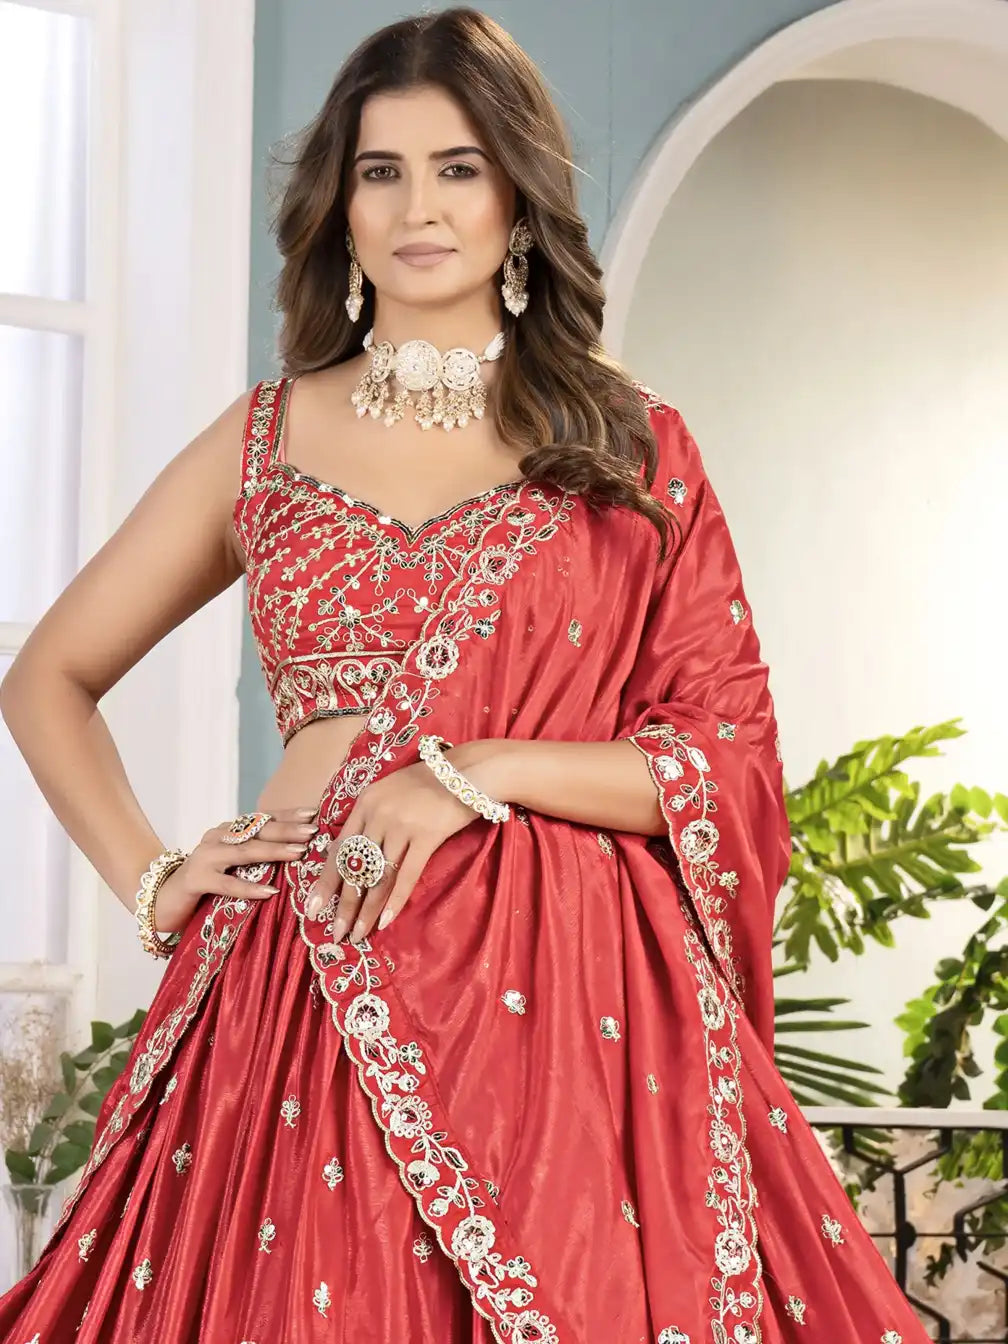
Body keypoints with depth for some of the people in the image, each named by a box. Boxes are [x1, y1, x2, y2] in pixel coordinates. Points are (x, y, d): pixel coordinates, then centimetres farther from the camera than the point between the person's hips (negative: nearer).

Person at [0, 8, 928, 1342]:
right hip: (307, 986, 1)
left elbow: (734, 758, 2)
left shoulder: (633, 447, 8)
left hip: (571, 995, -1)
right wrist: (149, 881, 5)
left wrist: (475, 770, -10)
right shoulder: (264, 443, 12)